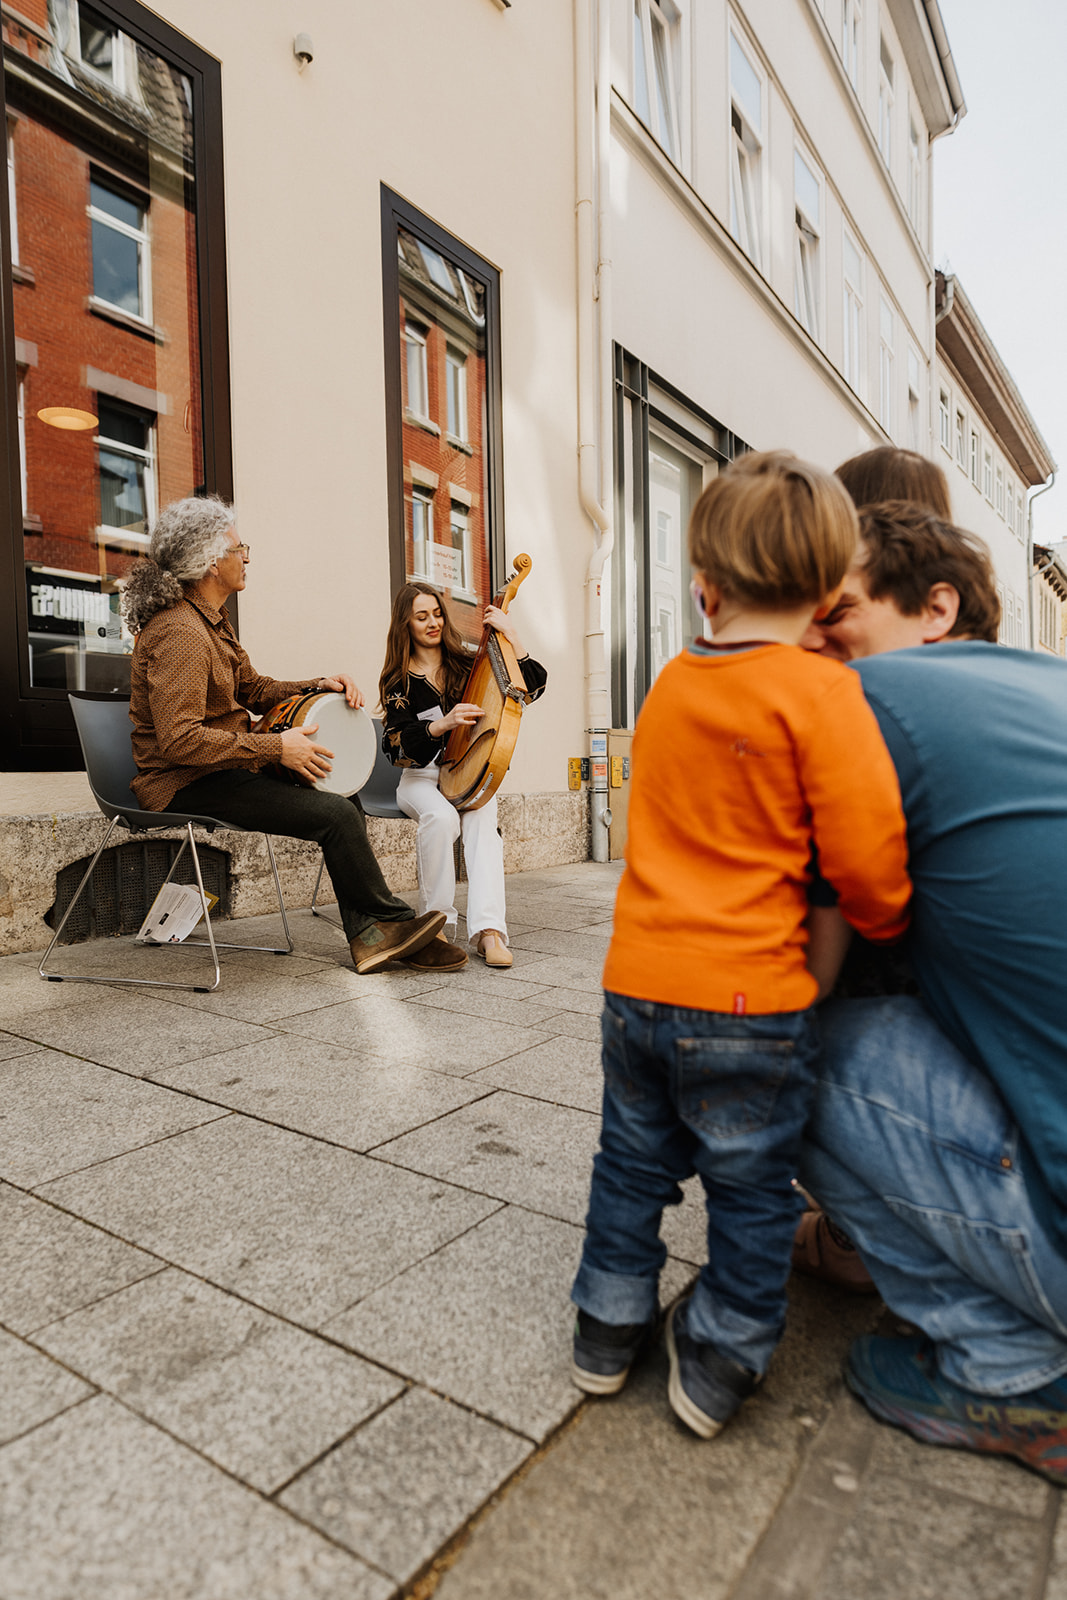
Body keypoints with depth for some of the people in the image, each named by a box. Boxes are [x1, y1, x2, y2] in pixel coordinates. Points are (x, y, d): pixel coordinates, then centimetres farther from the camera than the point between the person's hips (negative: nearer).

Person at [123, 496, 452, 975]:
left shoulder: (210, 621, 13)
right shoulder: (180, 631, -21)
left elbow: (252, 688, 21)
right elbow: (179, 740, -29)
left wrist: (319, 684, 3)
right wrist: (275, 747, -23)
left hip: (216, 768, 11)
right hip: (185, 784, -11)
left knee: (344, 796, 7)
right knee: (336, 816, -20)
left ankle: (367, 936, 5)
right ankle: (389, 919, 3)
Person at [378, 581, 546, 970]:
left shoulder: (465, 666, 10)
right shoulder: (398, 681, 6)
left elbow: (533, 686, 2)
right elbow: (399, 741, -7)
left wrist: (511, 636, -8)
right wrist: (443, 723, -23)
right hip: (421, 779, -1)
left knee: (481, 817, -33)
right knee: (441, 817, -35)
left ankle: (488, 929, -42)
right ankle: (437, 925, -25)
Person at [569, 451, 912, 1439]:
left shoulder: (668, 687, 5)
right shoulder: (819, 691, -13)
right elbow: (865, 849, -14)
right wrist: (884, 925, 7)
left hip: (637, 983, 5)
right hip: (752, 994, -5)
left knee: (633, 1163, 22)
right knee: (751, 1185, 16)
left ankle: (608, 1329, 36)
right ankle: (719, 1359, 30)